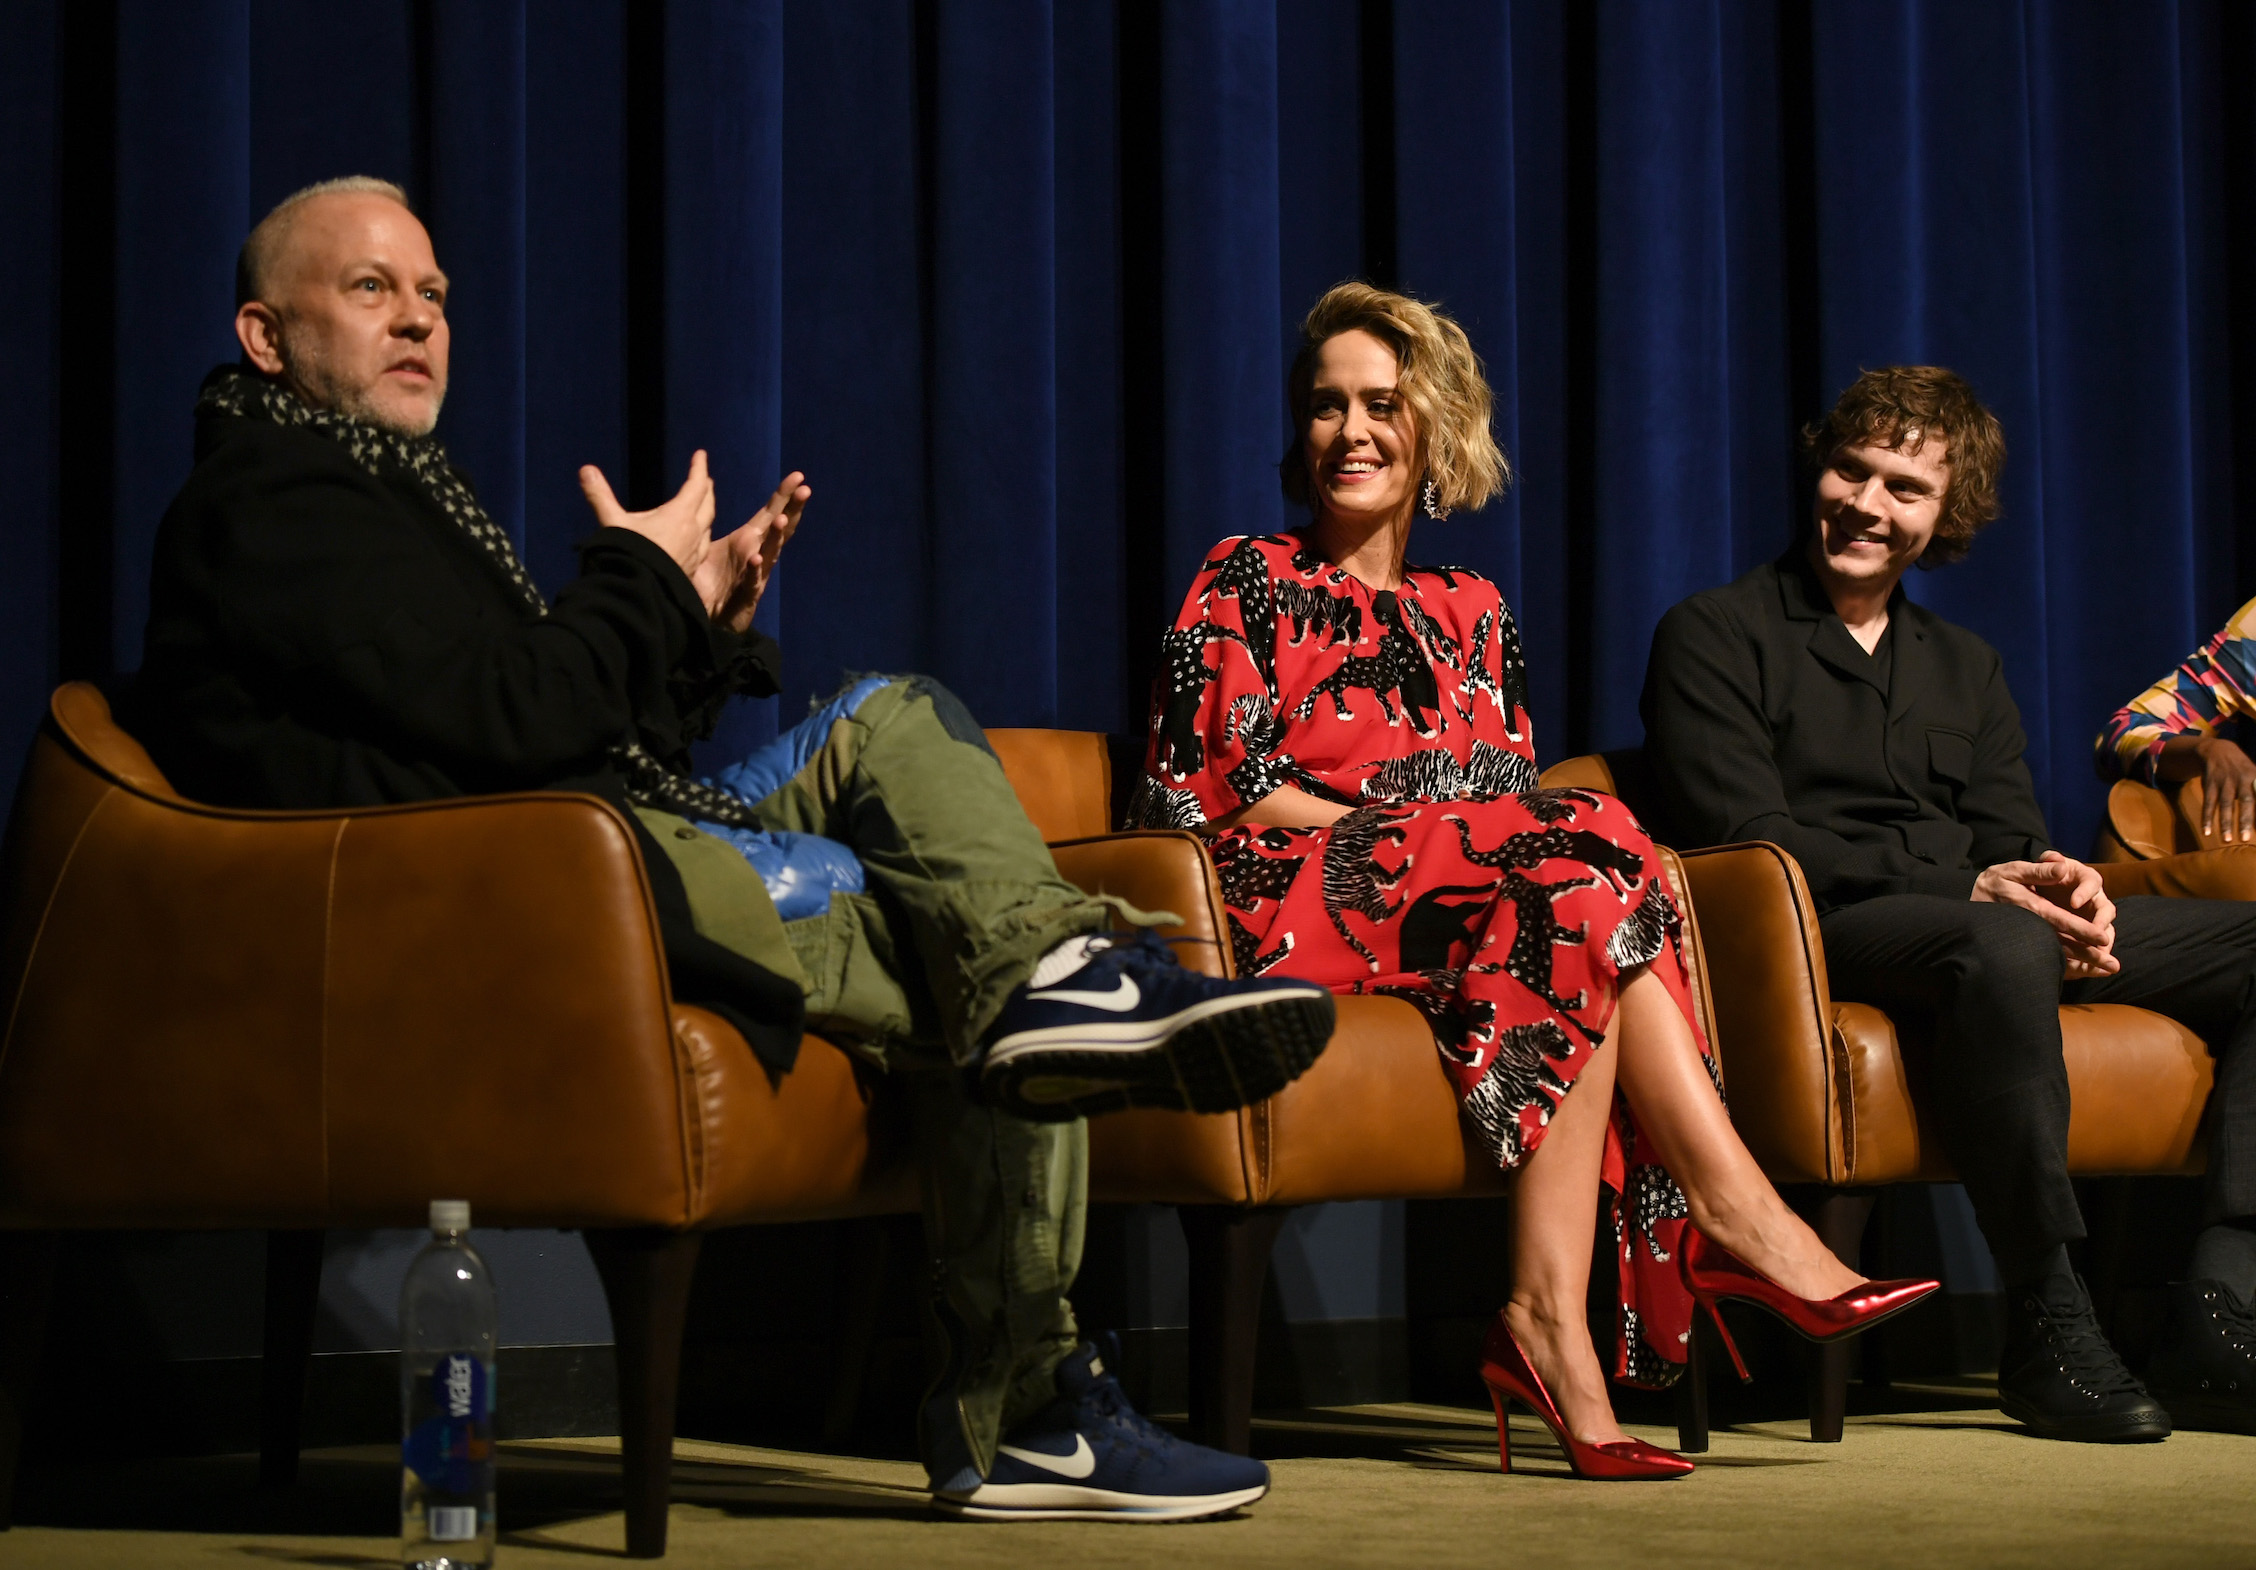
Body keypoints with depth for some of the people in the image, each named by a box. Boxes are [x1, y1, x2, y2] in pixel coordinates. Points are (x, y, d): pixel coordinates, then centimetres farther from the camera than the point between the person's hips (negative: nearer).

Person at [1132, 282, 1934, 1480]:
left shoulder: (1470, 613, 24)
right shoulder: (1244, 586, 9)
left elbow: (1513, 793, 17)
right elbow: (1196, 793, -1)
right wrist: (1390, 830, -9)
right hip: (1292, 910, -5)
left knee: (1575, 911, -31)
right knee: (1590, 859, -27)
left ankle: (1554, 1319, -40)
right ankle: (1743, 1222, -31)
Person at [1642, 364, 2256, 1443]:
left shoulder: (1965, 667, 27)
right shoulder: (1713, 636, 6)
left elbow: (2010, 836, 18)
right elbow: (1746, 834, -7)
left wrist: (2058, 880, -10)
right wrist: (1968, 888, -16)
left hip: (1985, 925, 7)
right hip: (1814, 938, -7)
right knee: (2001, 943, -39)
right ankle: (2046, 1325, -32)